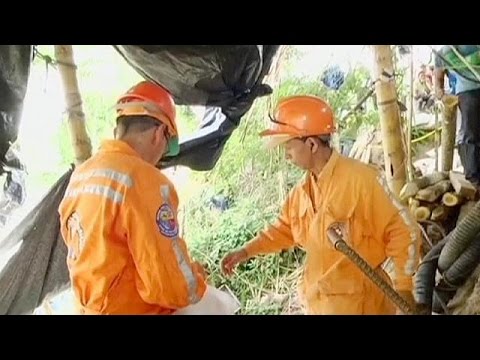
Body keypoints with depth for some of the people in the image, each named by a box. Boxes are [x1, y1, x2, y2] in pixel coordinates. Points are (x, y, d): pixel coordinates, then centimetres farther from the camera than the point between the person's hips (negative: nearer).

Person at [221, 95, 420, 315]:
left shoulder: (360, 179, -19)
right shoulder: (303, 190, 2)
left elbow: (402, 232, -15)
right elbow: (284, 229, 16)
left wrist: (403, 289, -13)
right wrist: (246, 251, 6)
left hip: (358, 301, -6)